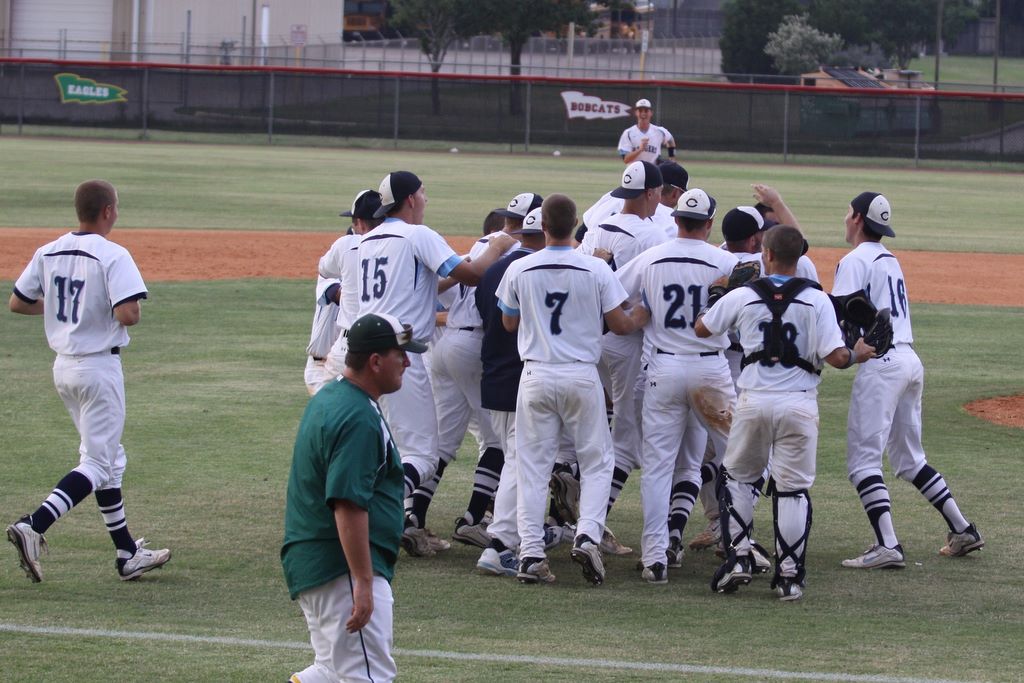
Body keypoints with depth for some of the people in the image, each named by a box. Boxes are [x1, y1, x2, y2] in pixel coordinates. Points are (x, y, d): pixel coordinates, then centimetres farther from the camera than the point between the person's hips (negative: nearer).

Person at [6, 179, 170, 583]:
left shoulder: (48, 253, 4)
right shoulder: (112, 256, -16)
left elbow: (17, 303, 10)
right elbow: (128, 315, -26)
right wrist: (132, 311, -3)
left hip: (63, 366, 8)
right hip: (99, 367, -8)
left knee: (109, 458, 17)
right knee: (97, 463, -4)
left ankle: (128, 554, 20)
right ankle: (33, 526, -22)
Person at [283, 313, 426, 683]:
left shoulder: (326, 399, 15)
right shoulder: (359, 419, -18)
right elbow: (348, 506, -25)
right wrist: (363, 583, -25)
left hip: (310, 564, 11)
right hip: (341, 568, -11)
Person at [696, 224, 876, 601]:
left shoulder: (742, 297, 0)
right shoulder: (817, 301, -4)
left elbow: (701, 329, 14)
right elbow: (835, 356, -9)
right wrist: (858, 354, 12)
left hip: (753, 403, 1)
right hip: (799, 405, -1)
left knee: (736, 477, 20)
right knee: (793, 489, 6)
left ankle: (738, 557, 10)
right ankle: (790, 576, 5)